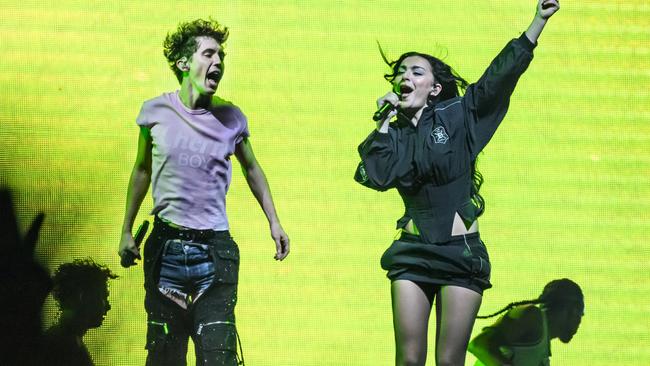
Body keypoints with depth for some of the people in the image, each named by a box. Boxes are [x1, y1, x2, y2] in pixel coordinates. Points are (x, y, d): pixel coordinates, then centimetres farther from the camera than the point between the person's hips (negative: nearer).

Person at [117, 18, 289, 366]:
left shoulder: (231, 118, 0)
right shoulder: (155, 111, -1)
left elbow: (251, 168, 18)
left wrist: (274, 222, 15)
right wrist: (126, 230, 15)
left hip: (215, 249, 0)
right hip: (165, 247, 0)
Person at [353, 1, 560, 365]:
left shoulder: (458, 117, 1)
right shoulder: (394, 134, 8)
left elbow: (502, 75, -7)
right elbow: (376, 175, -10)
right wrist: (385, 121, -3)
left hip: (462, 253, -2)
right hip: (413, 253, 2)